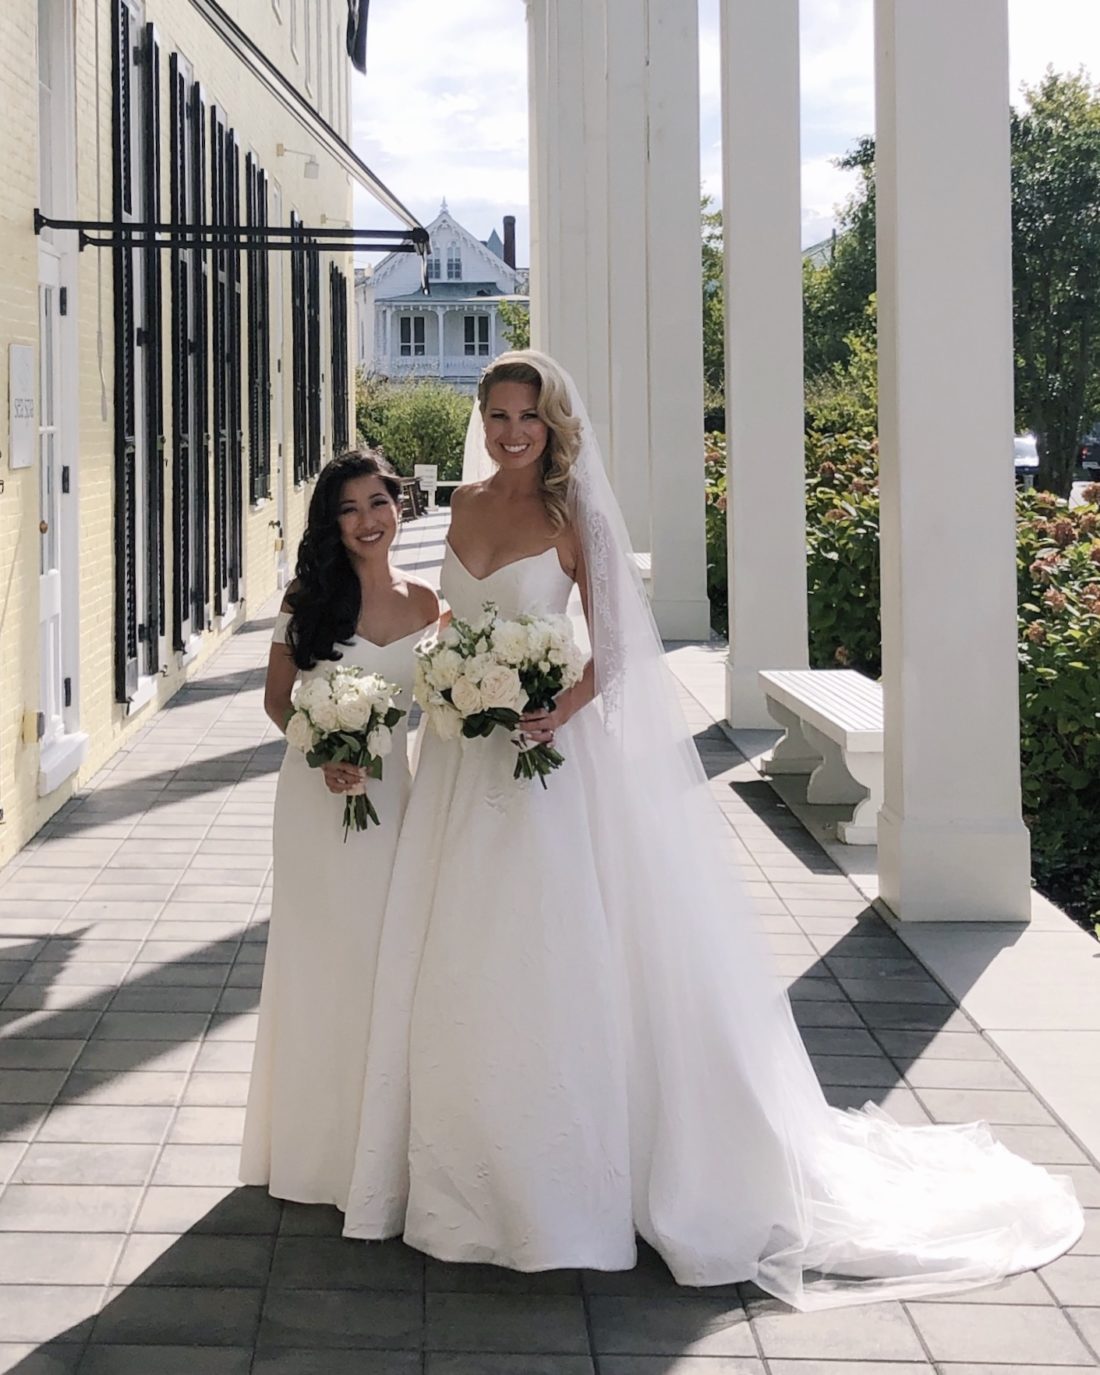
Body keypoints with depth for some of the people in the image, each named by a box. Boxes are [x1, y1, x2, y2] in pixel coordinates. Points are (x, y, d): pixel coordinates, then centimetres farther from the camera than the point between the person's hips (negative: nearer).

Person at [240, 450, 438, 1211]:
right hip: (316, 797, -1)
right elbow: (278, 698, 2)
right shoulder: (309, 596, -2)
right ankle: (316, 1142, 19)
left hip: (392, 795, 1)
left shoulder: (425, 604, 2)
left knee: (386, 960, 5)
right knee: (318, 959, 6)